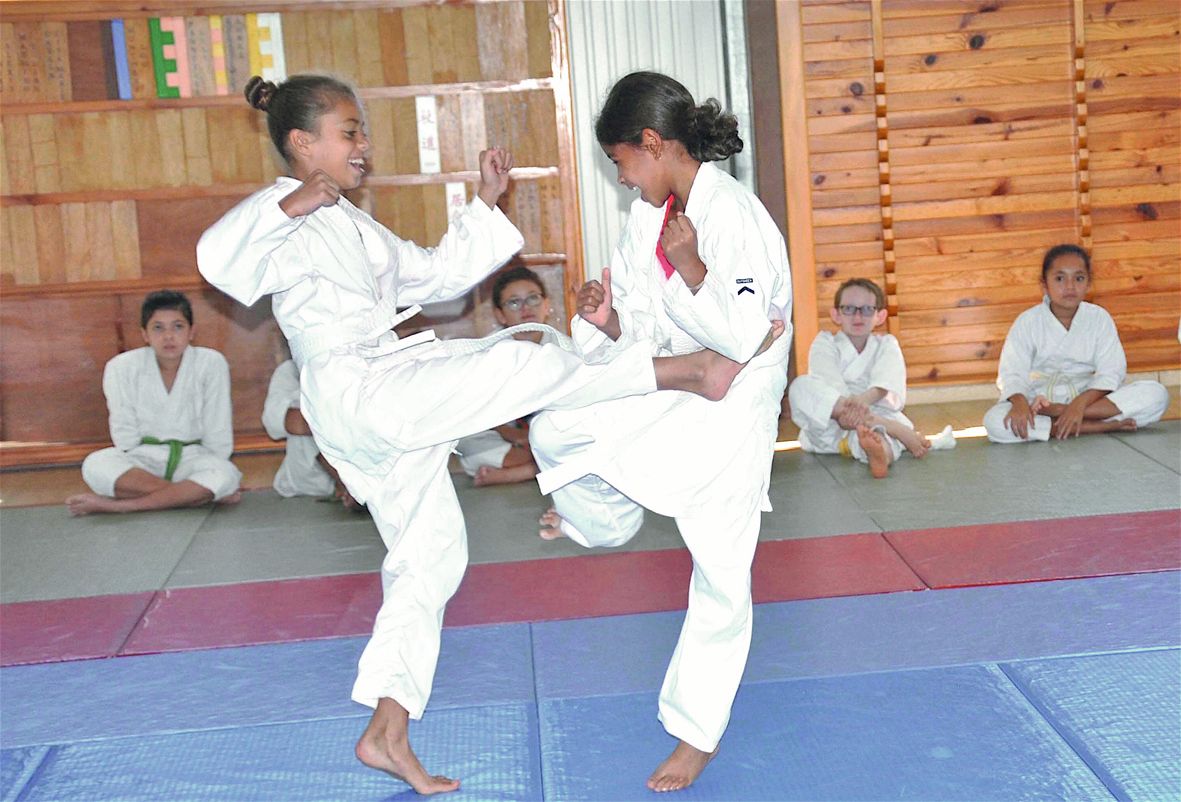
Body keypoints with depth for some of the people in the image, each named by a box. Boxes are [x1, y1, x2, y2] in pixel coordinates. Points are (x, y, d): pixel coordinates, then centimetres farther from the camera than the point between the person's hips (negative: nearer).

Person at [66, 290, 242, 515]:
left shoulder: (211, 363, -10)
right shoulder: (121, 367, -8)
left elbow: (218, 437, -3)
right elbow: (125, 436, -6)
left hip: (193, 457, 0)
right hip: (143, 458, 1)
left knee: (225, 474, -34)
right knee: (96, 466, -29)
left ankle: (115, 505, -27)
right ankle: (194, 495, -27)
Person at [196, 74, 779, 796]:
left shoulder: (353, 224, 24)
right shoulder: (281, 217, -6)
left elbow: (437, 275, 24)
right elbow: (218, 259, -27)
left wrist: (486, 204, 18)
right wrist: (291, 206, -32)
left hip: (391, 404, 10)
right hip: (357, 392, -10)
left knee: (431, 555, 11)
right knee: (521, 365, -20)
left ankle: (387, 734, 17)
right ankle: (683, 370, -13)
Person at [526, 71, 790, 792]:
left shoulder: (735, 215, -22)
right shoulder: (650, 216, 3)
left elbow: (745, 339, -27)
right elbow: (647, 331, 9)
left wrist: (692, 270, -31)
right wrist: (609, 321, -10)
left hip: (732, 407, -7)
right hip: (664, 389, 7)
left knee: (721, 576, 2)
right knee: (554, 430, -6)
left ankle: (698, 733, 18)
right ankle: (603, 520, 26)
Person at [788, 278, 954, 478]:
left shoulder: (886, 344, 12)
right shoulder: (825, 343, 9)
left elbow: (887, 382, -11)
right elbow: (827, 381, -14)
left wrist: (863, 399, -35)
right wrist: (846, 405, -36)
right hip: (829, 428, 0)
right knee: (801, 386, -30)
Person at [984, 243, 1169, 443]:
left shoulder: (1099, 318, -1)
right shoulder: (1027, 322, -4)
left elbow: (1111, 372, -8)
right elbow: (1011, 373, -11)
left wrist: (1081, 403, -26)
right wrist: (1019, 402, -34)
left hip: (1088, 397, 2)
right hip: (1041, 399, -2)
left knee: (1157, 394, -21)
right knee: (994, 421, -34)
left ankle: (1058, 411, -29)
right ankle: (1105, 426, -32)